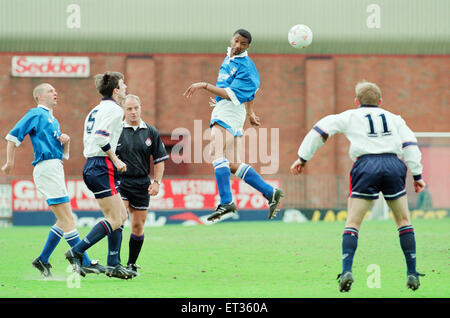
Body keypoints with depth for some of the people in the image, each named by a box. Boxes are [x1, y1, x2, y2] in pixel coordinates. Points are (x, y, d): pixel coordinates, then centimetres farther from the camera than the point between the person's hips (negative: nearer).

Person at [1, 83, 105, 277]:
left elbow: (64, 155, 25)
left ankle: (43, 259, 14)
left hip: (56, 170, 10)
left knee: (65, 220, 8)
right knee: (67, 218, -12)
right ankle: (84, 263, -16)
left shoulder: (53, 120, 25)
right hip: (46, 168, -10)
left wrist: (66, 140, 6)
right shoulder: (36, 114, 0)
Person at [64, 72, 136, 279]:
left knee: (121, 215, 13)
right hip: (102, 168, -10)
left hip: (90, 166, 10)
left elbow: (88, 140, 19)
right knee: (114, 220, -8)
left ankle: (113, 264, 11)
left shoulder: (95, 111, 19)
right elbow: (101, 137, -22)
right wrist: (115, 160, -14)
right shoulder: (114, 109, -10)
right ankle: (76, 252, -11)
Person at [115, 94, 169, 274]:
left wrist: (157, 182, 0)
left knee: (138, 226, 5)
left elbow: (159, 159, 11)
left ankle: (131, 264, 18)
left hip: (141, 184, 3)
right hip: (119, 181, -3)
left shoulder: (151, 132, 7)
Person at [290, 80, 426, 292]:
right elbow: (410, 144, 13)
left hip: (366, 165, -2)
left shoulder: (350, 117, 19)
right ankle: (412, 274, 11)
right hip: (393, 165, 2)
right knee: (403, 220, 15)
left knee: (353, 222, 3)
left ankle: (347, 271, -13)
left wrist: (303, 157, 18)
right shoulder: (394, 118, 23)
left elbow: (321, 129, 14)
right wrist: (417, 175, 13)